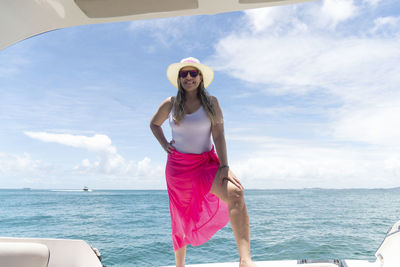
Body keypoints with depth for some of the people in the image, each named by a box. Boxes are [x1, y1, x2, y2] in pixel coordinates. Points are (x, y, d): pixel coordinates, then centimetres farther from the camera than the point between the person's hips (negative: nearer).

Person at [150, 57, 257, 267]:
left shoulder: (211, 102, 0)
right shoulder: (170, 104, 3)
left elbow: (219, 135, -7)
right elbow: (154, 124, 21)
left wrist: (224, 166, -17)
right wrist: (165, 145, 6)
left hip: (208, 162, -1)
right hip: (178, 165, 1)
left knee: (235, 193, -30)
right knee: (182, 218, 10)